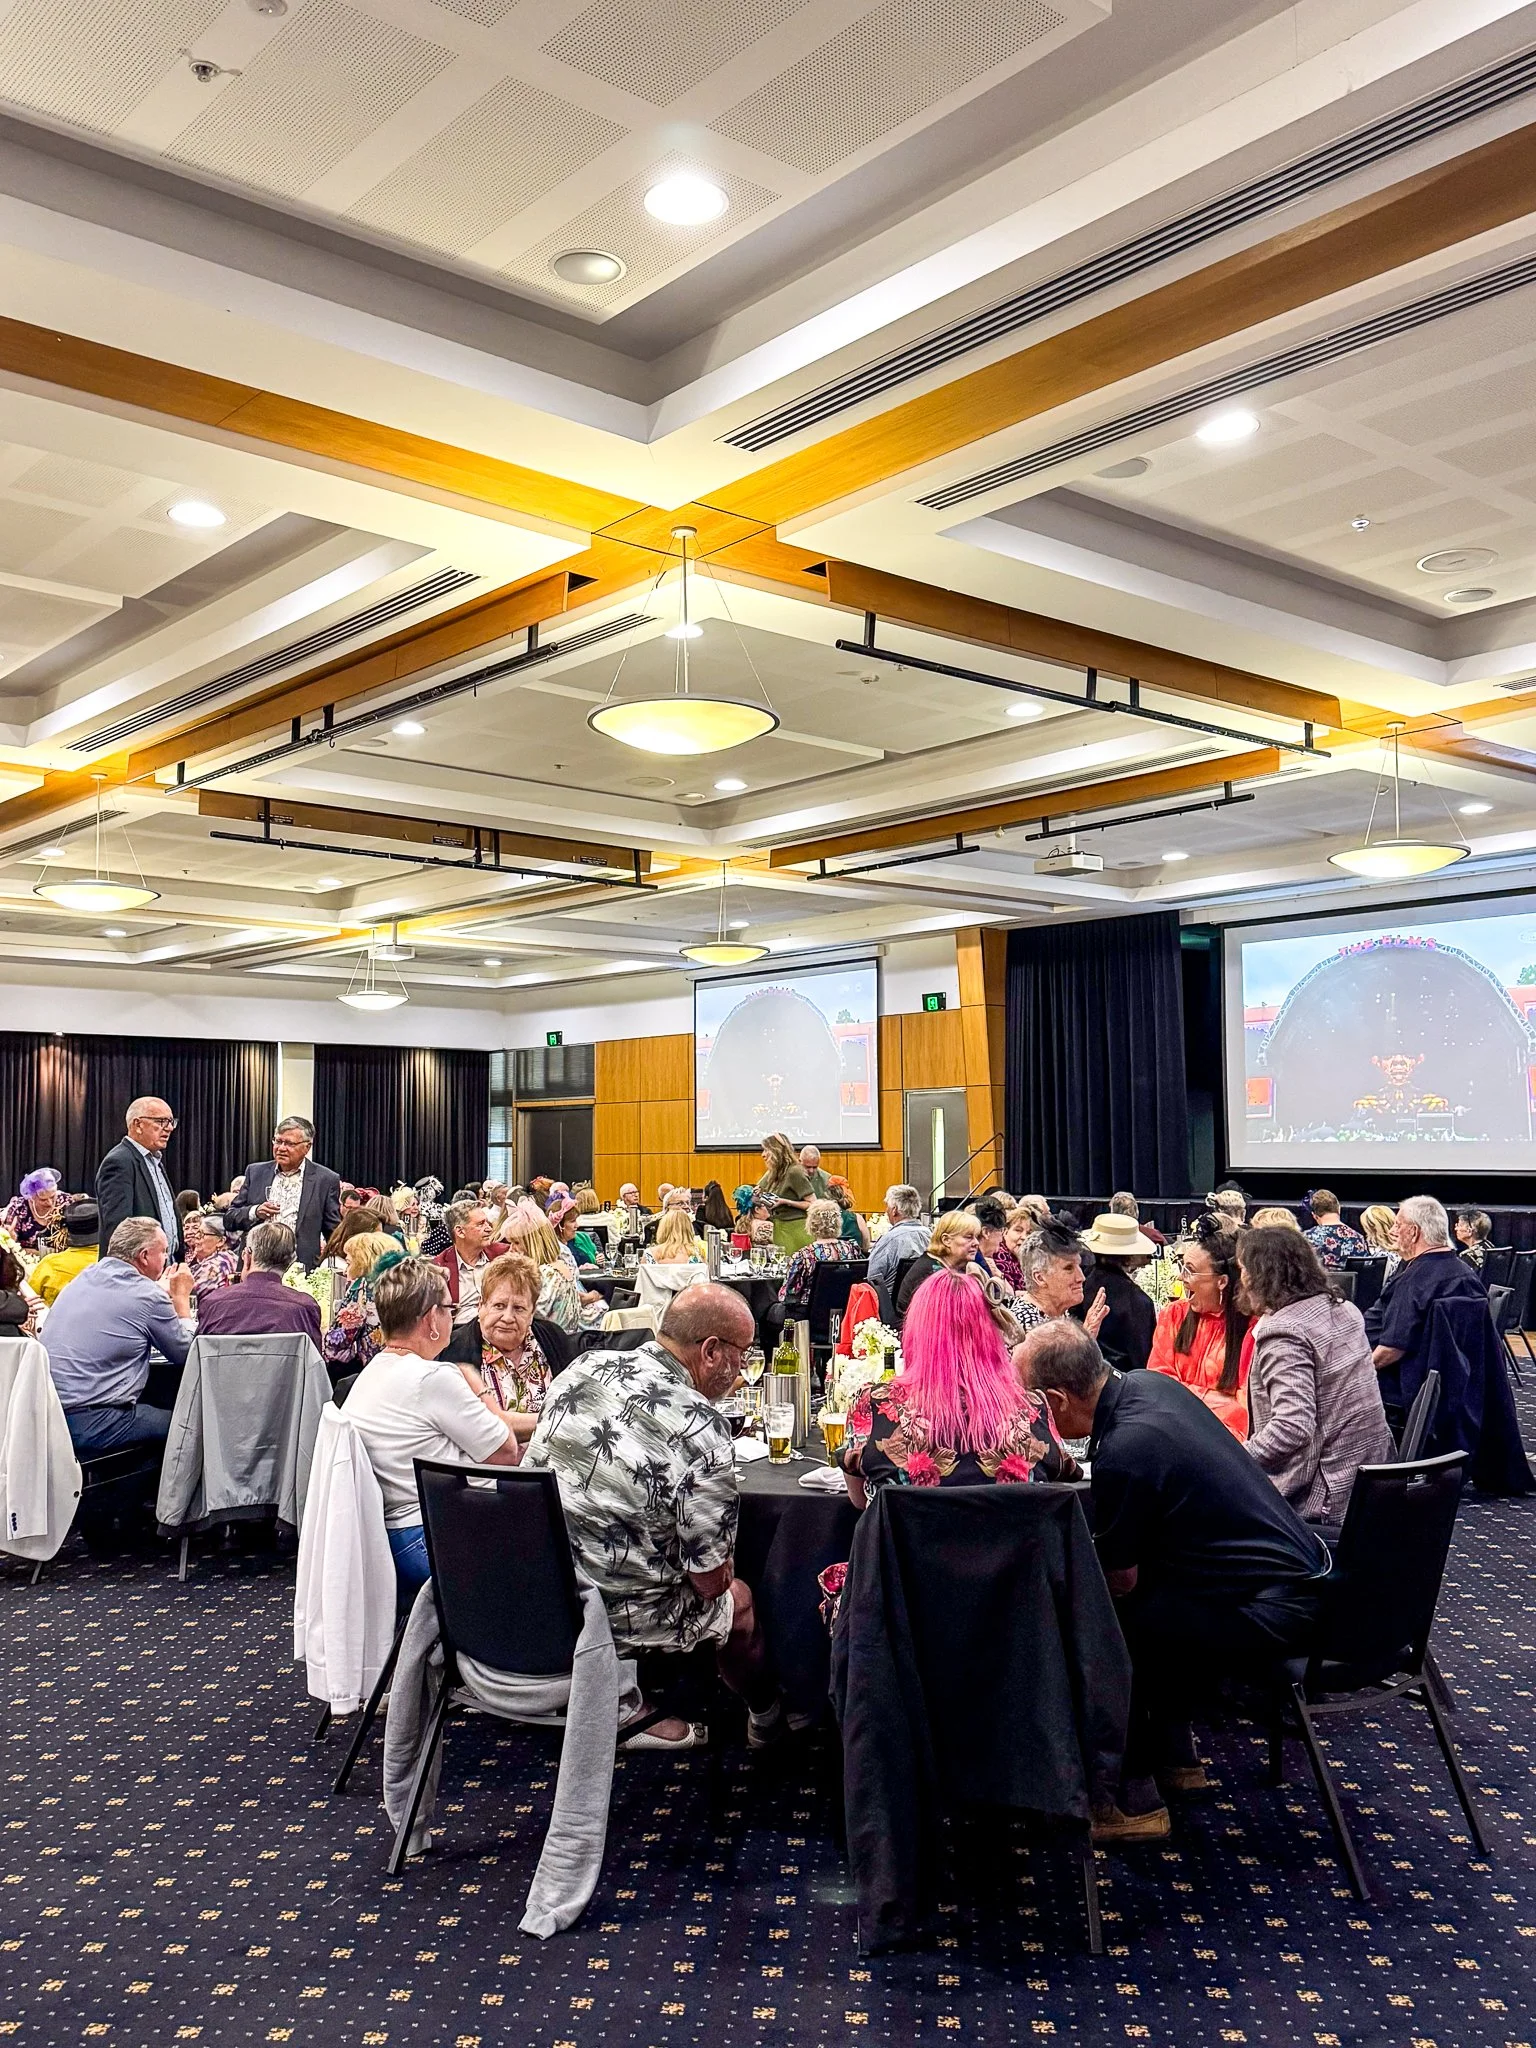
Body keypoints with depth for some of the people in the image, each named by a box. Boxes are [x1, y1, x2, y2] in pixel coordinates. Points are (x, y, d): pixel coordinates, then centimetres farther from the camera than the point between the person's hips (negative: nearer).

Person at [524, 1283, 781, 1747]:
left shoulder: (585, 1367, -5)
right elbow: (710, 1579, -16)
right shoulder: (702, 1430, -24)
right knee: (738, 1598, 22)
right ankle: (765, 1718, 45)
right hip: (621, 1618, -6)